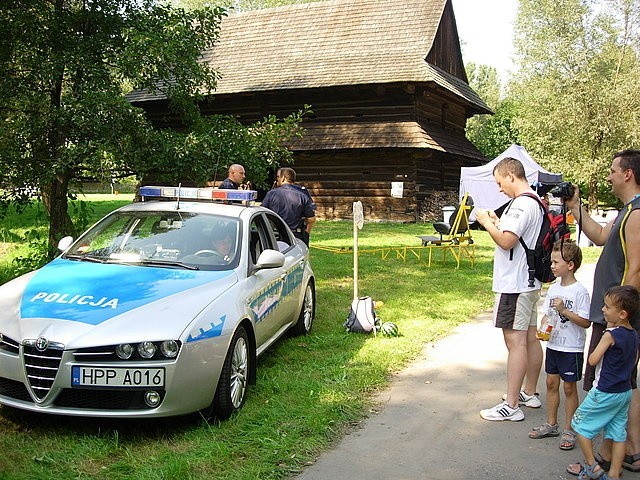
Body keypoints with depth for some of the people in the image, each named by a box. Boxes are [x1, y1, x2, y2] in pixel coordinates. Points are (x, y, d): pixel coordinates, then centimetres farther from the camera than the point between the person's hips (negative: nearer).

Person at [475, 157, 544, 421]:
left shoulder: (521, 204, -19)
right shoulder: (536, 202, 14)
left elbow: (506, 241, -26)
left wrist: (486, 222, -12)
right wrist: (497, 222, 11)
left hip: (514, 285, -10)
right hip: (530, 282, 11)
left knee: (515, 342, -7)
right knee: (531, 339, 16)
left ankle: (511, 406, -3)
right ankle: (529, 393, 29)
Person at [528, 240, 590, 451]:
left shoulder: (580, 292, -15)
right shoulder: (554, 288, 6)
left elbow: (585, 322, -17)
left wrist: (564, 310, -25)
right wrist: (544, 327, -6)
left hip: (572, 348, -7)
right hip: (553, 344, 7)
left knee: (569, 387, 4)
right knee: (551, 383, 13)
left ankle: (569, 430, 16)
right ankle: (551, 424, 27)